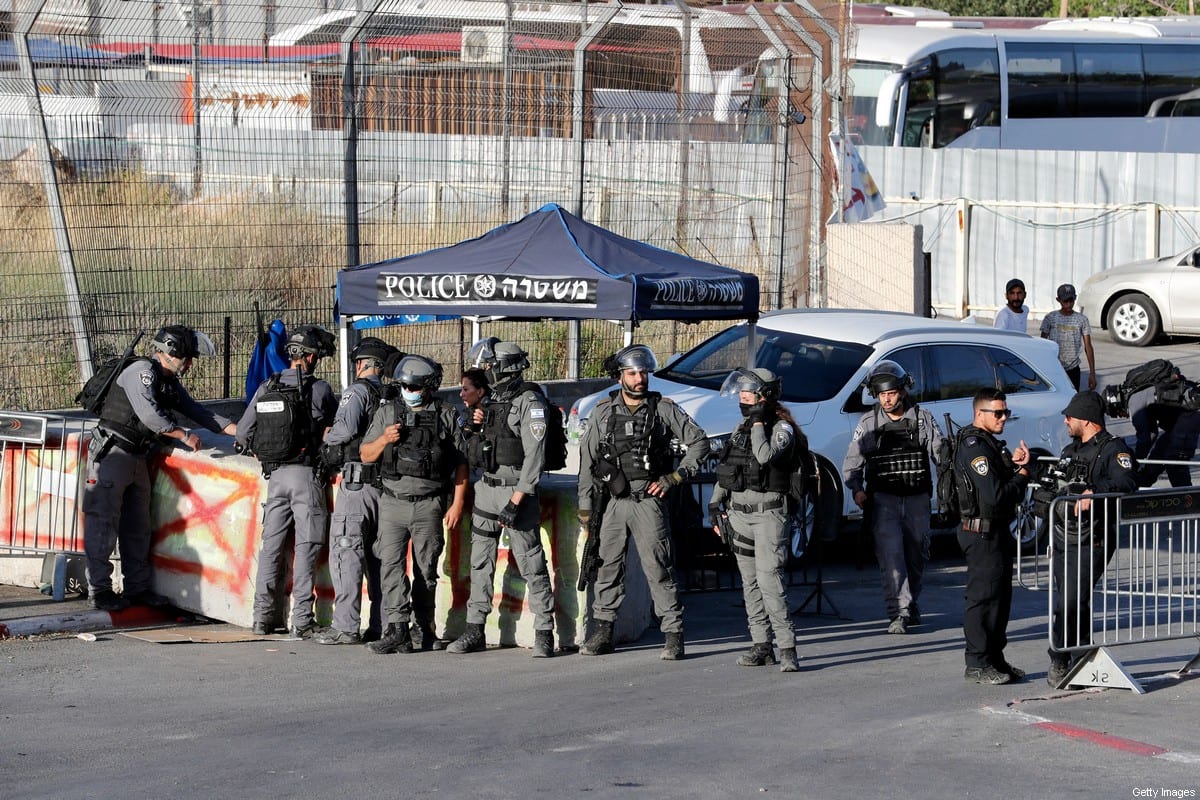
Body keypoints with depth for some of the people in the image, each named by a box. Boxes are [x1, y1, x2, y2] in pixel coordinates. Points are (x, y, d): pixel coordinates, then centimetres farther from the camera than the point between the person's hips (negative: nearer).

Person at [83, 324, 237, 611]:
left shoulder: (171, 384, 16)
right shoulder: (142, 371, -13)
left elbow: (196, 411, 17)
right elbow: (149, 414, -23)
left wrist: (236, 429, 8)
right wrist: (184, 435, -20)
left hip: (137, 458, 10)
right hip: (112, 454, -10)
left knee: (138, 526, 11)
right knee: (103, 523, -6)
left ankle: (138, 587, 18)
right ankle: (98, 590, -6)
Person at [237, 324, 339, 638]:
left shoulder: (266, 389, 5)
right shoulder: (318, 389, -7)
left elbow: (243, 433, 9)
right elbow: (337, 423, 8)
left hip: (275, 474, 5)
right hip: (305, 472, -4)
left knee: (271, 544, 10)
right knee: (306, 546, -2)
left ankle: (263, 616, 11)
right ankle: (302, 619, -5)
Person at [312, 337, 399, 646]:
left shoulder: (358, 391, -7)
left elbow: (345, 428, -20)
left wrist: (328, 440, 0)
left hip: (357, 483, -7)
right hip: (387, 483, 7)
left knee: (345, 553, -5)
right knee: (378, 555, 12)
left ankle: (346, 626, -10)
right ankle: (383, 625, 12)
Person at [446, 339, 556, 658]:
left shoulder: (529, 402, -11)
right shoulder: (488, 399, 14)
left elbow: (534, 455, -17)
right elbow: (474, 450, 23)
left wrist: (516, 502, -21)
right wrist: (473, 426, 1)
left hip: (516, 491, -8)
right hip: (486, 488, 8)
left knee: (531, 564, -6)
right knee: (480, 562, 9)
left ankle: (544, 632, -2)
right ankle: (475, 629, 15)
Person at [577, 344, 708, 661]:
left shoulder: (664, 409, 0)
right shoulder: (604, 412, 7)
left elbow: (699, 442, 4)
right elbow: (587, 459, 11)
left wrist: (675, 477, -5)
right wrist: (585, 504, 8)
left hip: (649, 501, -3)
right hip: (616, 502, 3)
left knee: (658, 568, -7)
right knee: (607, 566, 6)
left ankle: (673, 635, -4)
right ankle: (602, 632, 15)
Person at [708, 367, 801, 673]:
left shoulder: (782, 429, -7)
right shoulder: (742, 427, 15)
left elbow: (765, 456, -28)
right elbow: (724, 469, 21)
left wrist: (758, 423, -16)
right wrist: (715, 504, 16)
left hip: (768, 512, -8)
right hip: (739, 511, 8)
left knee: (769, 578, -17)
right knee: (750, 582, 8)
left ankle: (787, 648, -19)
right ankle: (761, 645, 13)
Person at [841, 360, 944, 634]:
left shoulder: (922, 419, 3)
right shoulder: (868, 423, 2)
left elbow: (940, 452, 4)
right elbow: (851, 462, 4)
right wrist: (856, 489, -12)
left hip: (917, 498, 2)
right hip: (883, 499, -2)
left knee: (917, 555, 11)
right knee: (891, 553, -15)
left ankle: (912, 606, 31)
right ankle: (898, 613, -18)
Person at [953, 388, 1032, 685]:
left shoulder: (990, 444, 16)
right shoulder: (974, 447, -18)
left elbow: (1005, 482, 15)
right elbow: (995, 495, -24)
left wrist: (1015, 464, -5)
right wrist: (1021, 473, -9)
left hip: (997, 530, 11)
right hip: (982, 534, -11)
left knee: (1000, 597, 15)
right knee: (983, 597, -7)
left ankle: (995, 659, 22)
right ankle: (977, 664, -4)